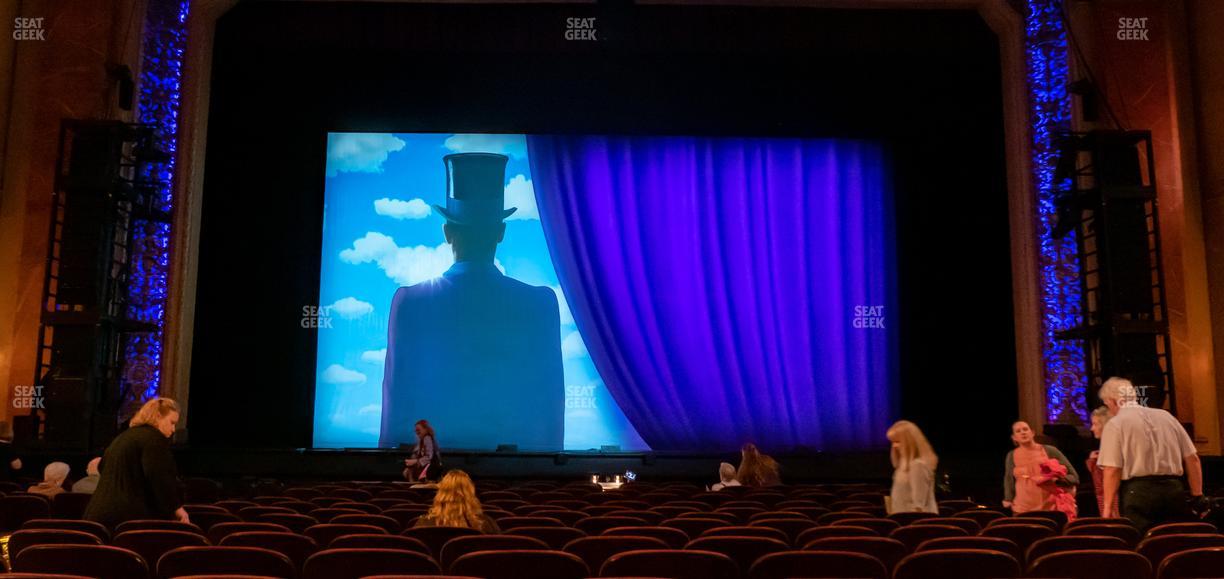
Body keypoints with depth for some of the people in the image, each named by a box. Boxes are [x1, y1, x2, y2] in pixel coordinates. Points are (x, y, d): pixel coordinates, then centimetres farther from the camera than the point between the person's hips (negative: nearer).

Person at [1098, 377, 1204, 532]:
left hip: (1137, 492, -5)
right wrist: (1197, 496, 19)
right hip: (1173, 490, 5)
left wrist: (1108, 507, -7)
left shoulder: (1115, 424, -3)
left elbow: (1112, 470, -11)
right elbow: (1192, 458, 13)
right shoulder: (1165, 416, 14)